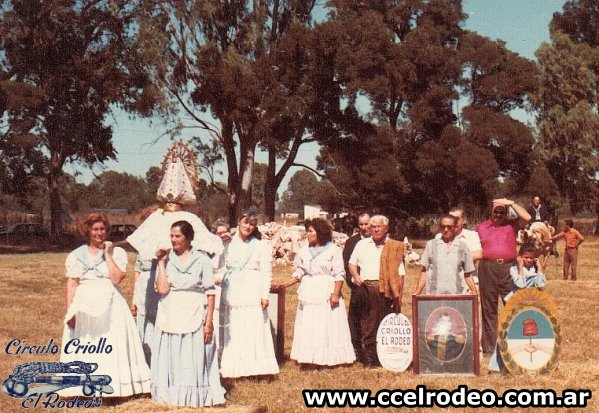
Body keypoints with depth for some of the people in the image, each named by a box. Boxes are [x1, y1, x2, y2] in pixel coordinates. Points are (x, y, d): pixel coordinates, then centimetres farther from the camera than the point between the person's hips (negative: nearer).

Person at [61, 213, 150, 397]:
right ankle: (83, 388, 9)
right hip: (84, 308, 1)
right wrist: (70, 310, -6)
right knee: (82, 350, 1)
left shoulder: (118, 252, 4)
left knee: (111, 349, -3)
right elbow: (71, 284, 3)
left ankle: (112, 386, 4)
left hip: (110, 307, -1)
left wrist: (108, 254, -9)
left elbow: (116, 278, -10)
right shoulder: (76, 255, 8)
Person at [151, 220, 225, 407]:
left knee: (195, 360, 4)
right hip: (170, 317, 2)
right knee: (172, 359, 8)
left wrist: (209, 321, -9)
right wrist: (161, 262, -7)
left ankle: (197, 396, 17)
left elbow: (210, 293, -3)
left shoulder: (201, 259, -2)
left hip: (194, 316, -2)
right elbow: (162, 289, -8)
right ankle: (172, 395, 22)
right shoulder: (167, 259, 4)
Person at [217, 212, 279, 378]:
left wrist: (265, 295, -9)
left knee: (253, 330, -3)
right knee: (232, 332, 5)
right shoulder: (230, 245, 11)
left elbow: (266, 272, -2)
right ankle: (232, 368, 11)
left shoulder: (261, 245, 1)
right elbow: (223, 269, 11)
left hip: (252, 295, -3)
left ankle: (254, 366, 4)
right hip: (232, 294, 3)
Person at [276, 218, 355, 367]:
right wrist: (285, 285, 1)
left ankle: (329, 359, 4)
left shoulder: (333, 250, -4)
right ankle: (310, 358, 8)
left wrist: (336, 294, -15)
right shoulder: (304, 251, 11)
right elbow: (299, 273, 12)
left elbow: (339, 274, -7)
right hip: (309, 293, 5)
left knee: (328, 327, -2)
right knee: (308, 328, 3)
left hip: (327, 293, -5)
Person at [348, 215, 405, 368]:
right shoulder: (362, 244, 16)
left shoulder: (395, 247, 9)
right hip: (365, 288, 2)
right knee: (367, 326, 2)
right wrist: (355, 276, 1)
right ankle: (369, 358, 7)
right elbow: (352, 263, 22)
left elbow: (400, 273, 7)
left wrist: (399, 296, -1)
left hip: (386, 290, -2)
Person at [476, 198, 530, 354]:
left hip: (508, 268, -1)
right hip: (488, 269, 1)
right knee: (488, 309, 5)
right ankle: (489, 347, 11)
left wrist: (511, 203, -8)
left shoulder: (512, 224, 10)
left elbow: (527, 218, -10)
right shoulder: (481, 227, 14)